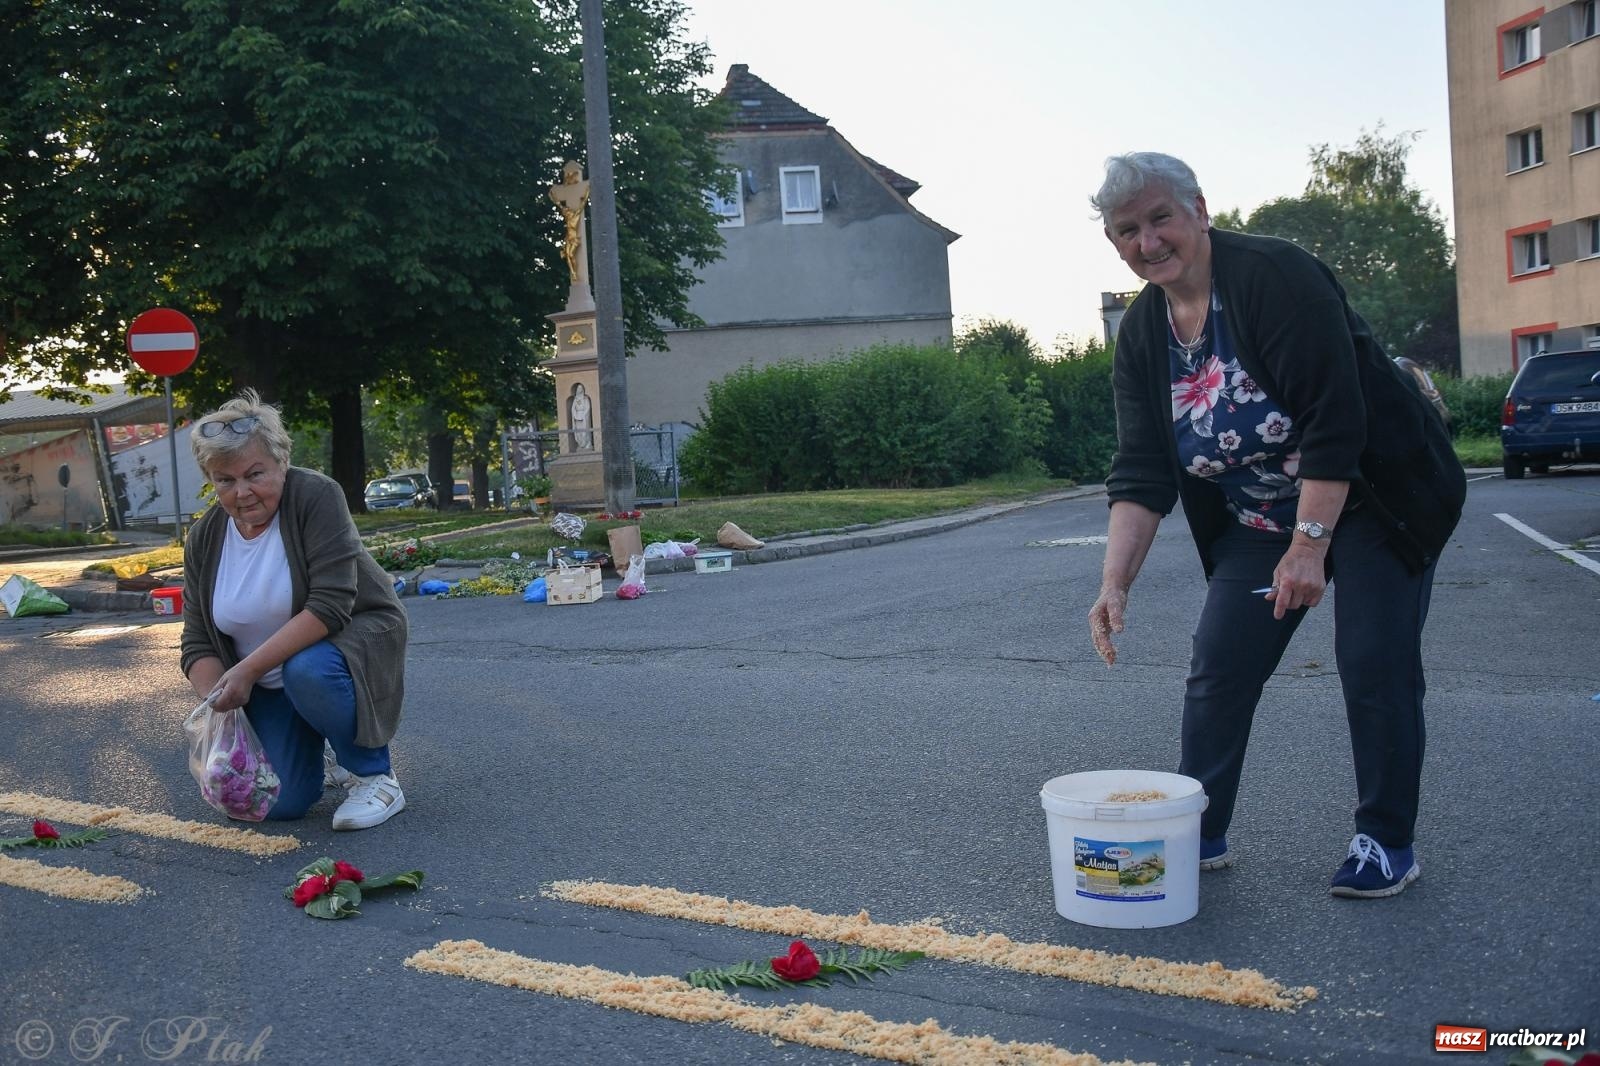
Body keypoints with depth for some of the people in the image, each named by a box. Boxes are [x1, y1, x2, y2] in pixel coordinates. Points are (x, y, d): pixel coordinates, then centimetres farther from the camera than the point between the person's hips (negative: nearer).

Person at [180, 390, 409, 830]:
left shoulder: (316, 496, -20)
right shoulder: (205, 539, -4)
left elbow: (330, 606, -28)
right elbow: (198, 644, -3)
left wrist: (249, 668, -31)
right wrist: (219, 703, -21)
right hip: (267, 684, 5)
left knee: (307, 672, -37)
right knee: (281, 803, -9)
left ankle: (375, 775, -14)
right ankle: (317, 757, 25)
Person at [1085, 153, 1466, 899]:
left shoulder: (1275, 276, -22)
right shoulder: (1141, 332, -3)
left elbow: (1334, 418, -26)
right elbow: (1141, 472, -7)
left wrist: (1310, 546, -29)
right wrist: (1115, 583, -17)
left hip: (1372, 497, -6)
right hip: (1259, 520, 6)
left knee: (1375, 665, -6)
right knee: (1217, 667, 0)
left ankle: (1387, 843, 11)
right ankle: (1200, 833, 13)